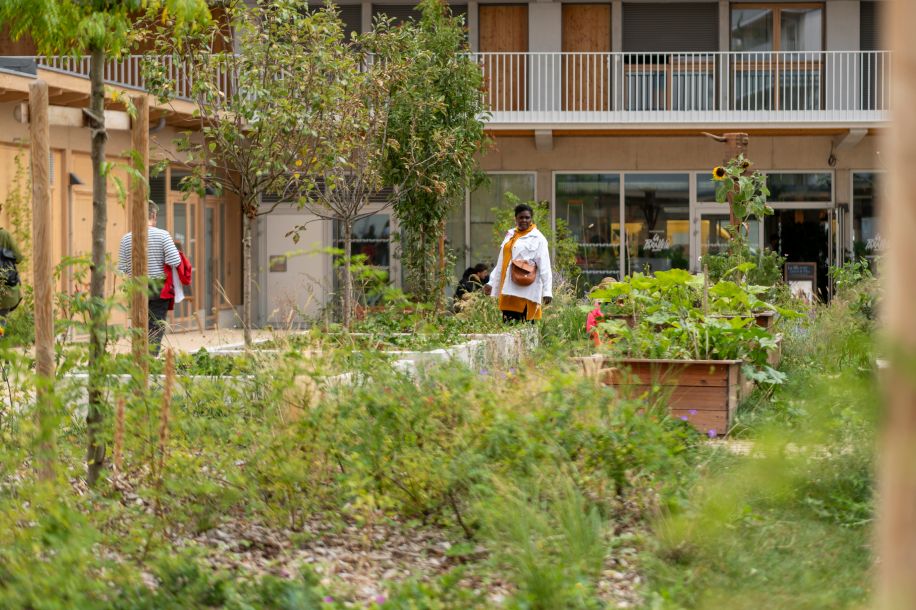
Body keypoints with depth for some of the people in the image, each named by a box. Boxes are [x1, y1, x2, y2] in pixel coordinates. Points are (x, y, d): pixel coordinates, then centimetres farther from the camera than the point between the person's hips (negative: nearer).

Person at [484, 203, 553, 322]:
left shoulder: (537, 238, -1)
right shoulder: (510, 235, 17)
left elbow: (544, 267, -7)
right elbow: (501, 263, 23)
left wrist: (547, 292, -14)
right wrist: (491, 283, 18)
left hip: (527, 289, -6)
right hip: (508, 289, 6)